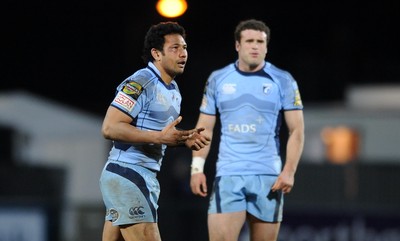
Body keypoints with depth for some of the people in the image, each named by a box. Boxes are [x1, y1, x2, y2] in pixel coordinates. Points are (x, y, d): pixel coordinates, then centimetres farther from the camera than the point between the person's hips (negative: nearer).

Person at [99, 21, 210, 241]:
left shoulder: (172, 91, 18)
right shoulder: (140, 83, -13)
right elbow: (110, 128, -21)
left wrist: (185, 139, 6)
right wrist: (159, 137, -26)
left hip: (147, 178, 10)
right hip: (127, 175, -10)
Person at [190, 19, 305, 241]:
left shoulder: (283, 81, 3)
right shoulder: (217, 79, 8)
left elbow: (296, 131, 1)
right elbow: (205, 128, 11)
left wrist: (289, 171, -10)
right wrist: (197, 167, 0)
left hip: (268, 178, 0)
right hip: (228, 176, 0)